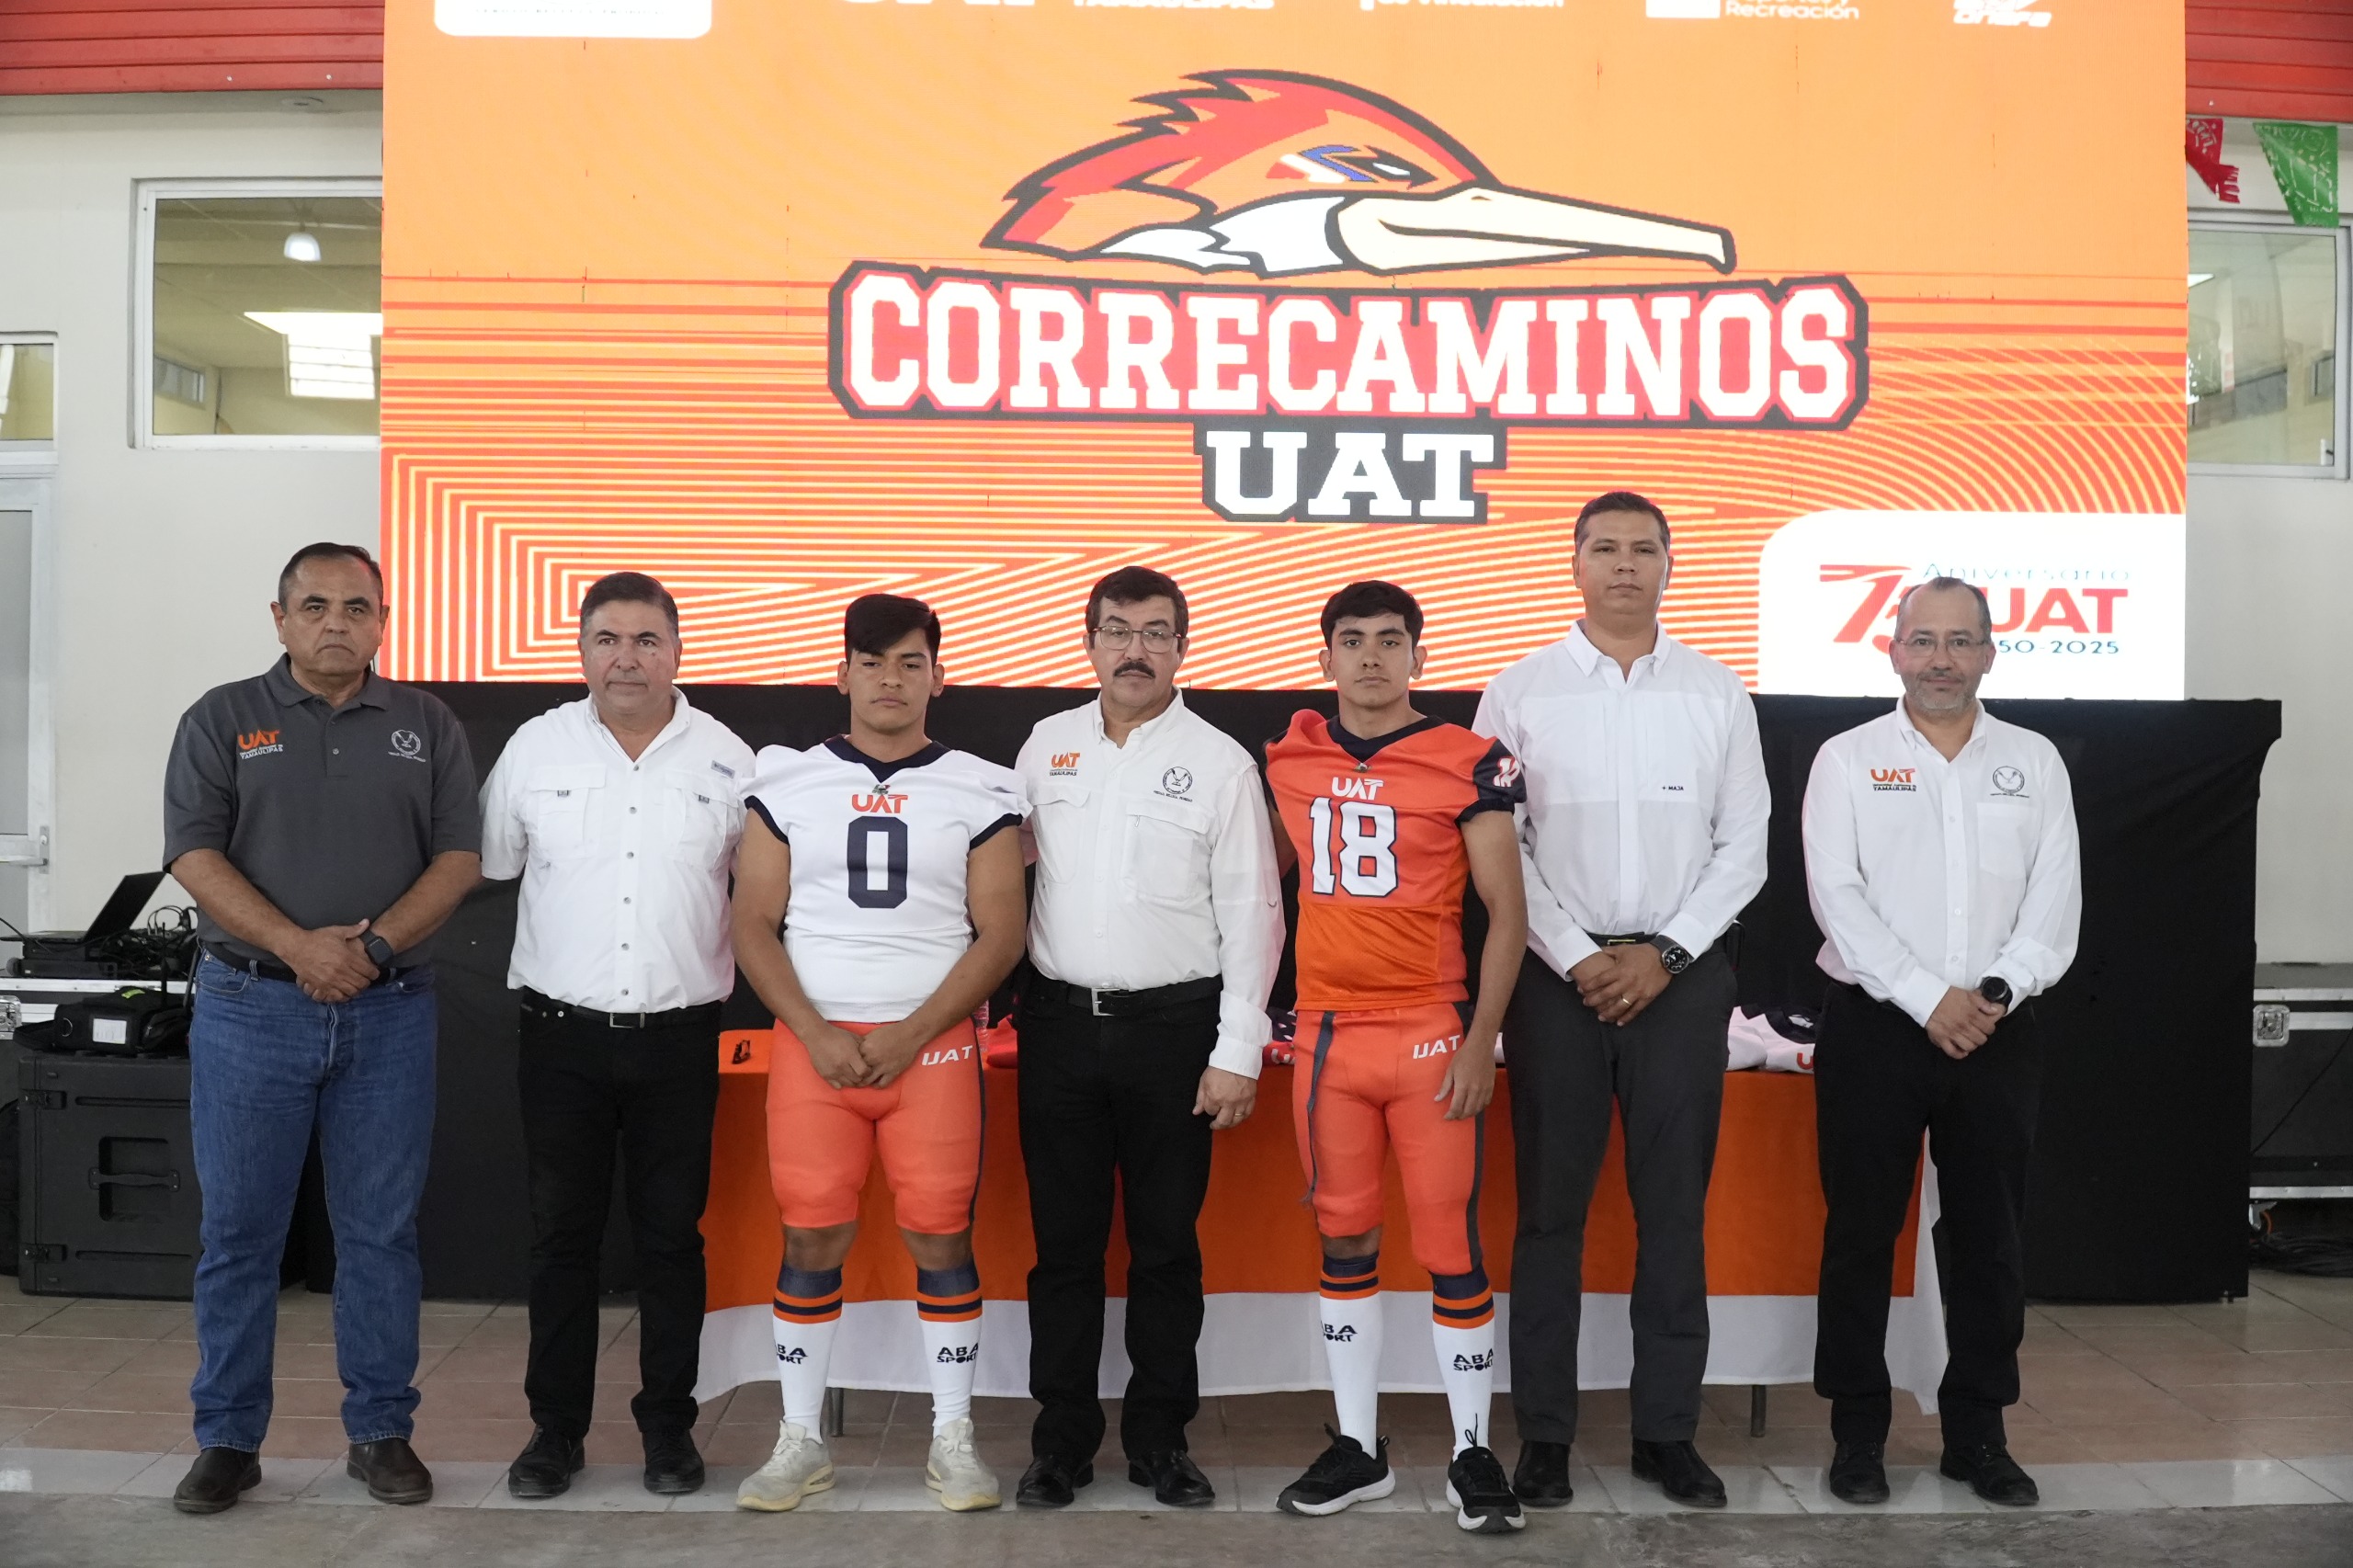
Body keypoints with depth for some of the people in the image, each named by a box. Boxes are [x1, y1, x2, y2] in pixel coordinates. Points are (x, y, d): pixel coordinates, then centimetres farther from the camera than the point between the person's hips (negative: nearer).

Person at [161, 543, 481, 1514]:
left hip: (390, 1012, 1)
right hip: (251, 1005, -1)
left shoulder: (428, 726, 9)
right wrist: (299, 947, -16)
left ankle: (380, 1431, 18)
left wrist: (373, 944, -13)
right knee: (238, 1232, 5)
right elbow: (196, 856, -4)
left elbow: (458, 858, 2)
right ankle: (227, 1439, 19)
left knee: (381, 1232, 6)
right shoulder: (222, 721, 5)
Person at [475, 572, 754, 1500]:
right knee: (561, 1233, 8)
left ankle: (668, 1424, 21)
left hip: (679, 1036, 0)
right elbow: (482, 869, 9)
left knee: (671, 1235, 8)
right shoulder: (535, 748, 1)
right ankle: (556, 1426, 21)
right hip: (563, 1033, 0)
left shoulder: (726, 758, 1)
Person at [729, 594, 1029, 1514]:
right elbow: (754, 926, 4)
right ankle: (800, 1442, 17)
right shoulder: (787, 784, 6)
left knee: (941, 1238, 1)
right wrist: (817, 1034, -8)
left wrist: (909, 1035, -10)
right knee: (811, 1240, 3)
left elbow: (999, 933, -1)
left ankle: (953, 1440, 15)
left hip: (934, 1047, -1)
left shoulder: (979, 793, 3)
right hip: (812, 1045, 1)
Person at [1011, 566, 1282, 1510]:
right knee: (1063, 1241, 8)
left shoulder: (1220, 761, -2)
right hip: (1060, 1022, 2)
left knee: (1165, 1243, 7)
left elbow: (1252, 915, -4)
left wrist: (1237, 1053, -8)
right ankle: (1062, 1437, 21)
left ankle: (1159, 1437, 22)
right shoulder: (1046, 746, 8)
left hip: (1174, 1025, -2)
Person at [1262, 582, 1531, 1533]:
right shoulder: (1292, 758, 7)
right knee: (1344, 1243, 12)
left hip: (1431, 1034, -4)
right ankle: (1358, 1448, 25)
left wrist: (1480, 1041, -10)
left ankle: (1472, 1453, 17)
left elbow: (1506, 911, -4)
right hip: (1326, 1031, 4)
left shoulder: (1468, 764, -5)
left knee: (1452, 1248, 2)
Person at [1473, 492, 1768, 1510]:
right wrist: (1577, 960, -10)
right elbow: (1498, 846, -3)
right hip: (1557, 974, -1)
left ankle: (1667, 1432, 20)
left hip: (1680, 975, 2)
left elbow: (1744, 845, 4)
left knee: (1674, 1209, 8)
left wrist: (1664, 953, -7)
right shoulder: (1520, 692, 1)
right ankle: (1543, 1434, 15)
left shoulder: (1718, 694, 6)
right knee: (1550, 1209, 5)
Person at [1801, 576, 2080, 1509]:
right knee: (1862, 1232, 3)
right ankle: (1858, 1433, 15)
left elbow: (2056, 899, 2)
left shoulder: (2035, 761, 9)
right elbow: (1837, 895, -8)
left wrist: (1997, 991, -13)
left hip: (1998, 1034, 2)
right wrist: (1929, 1000, -15)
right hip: (1874, 1027, -2)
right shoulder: (1848, 759, 1)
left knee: (1990, 1237, 9)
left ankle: (1978, 1433, 22)